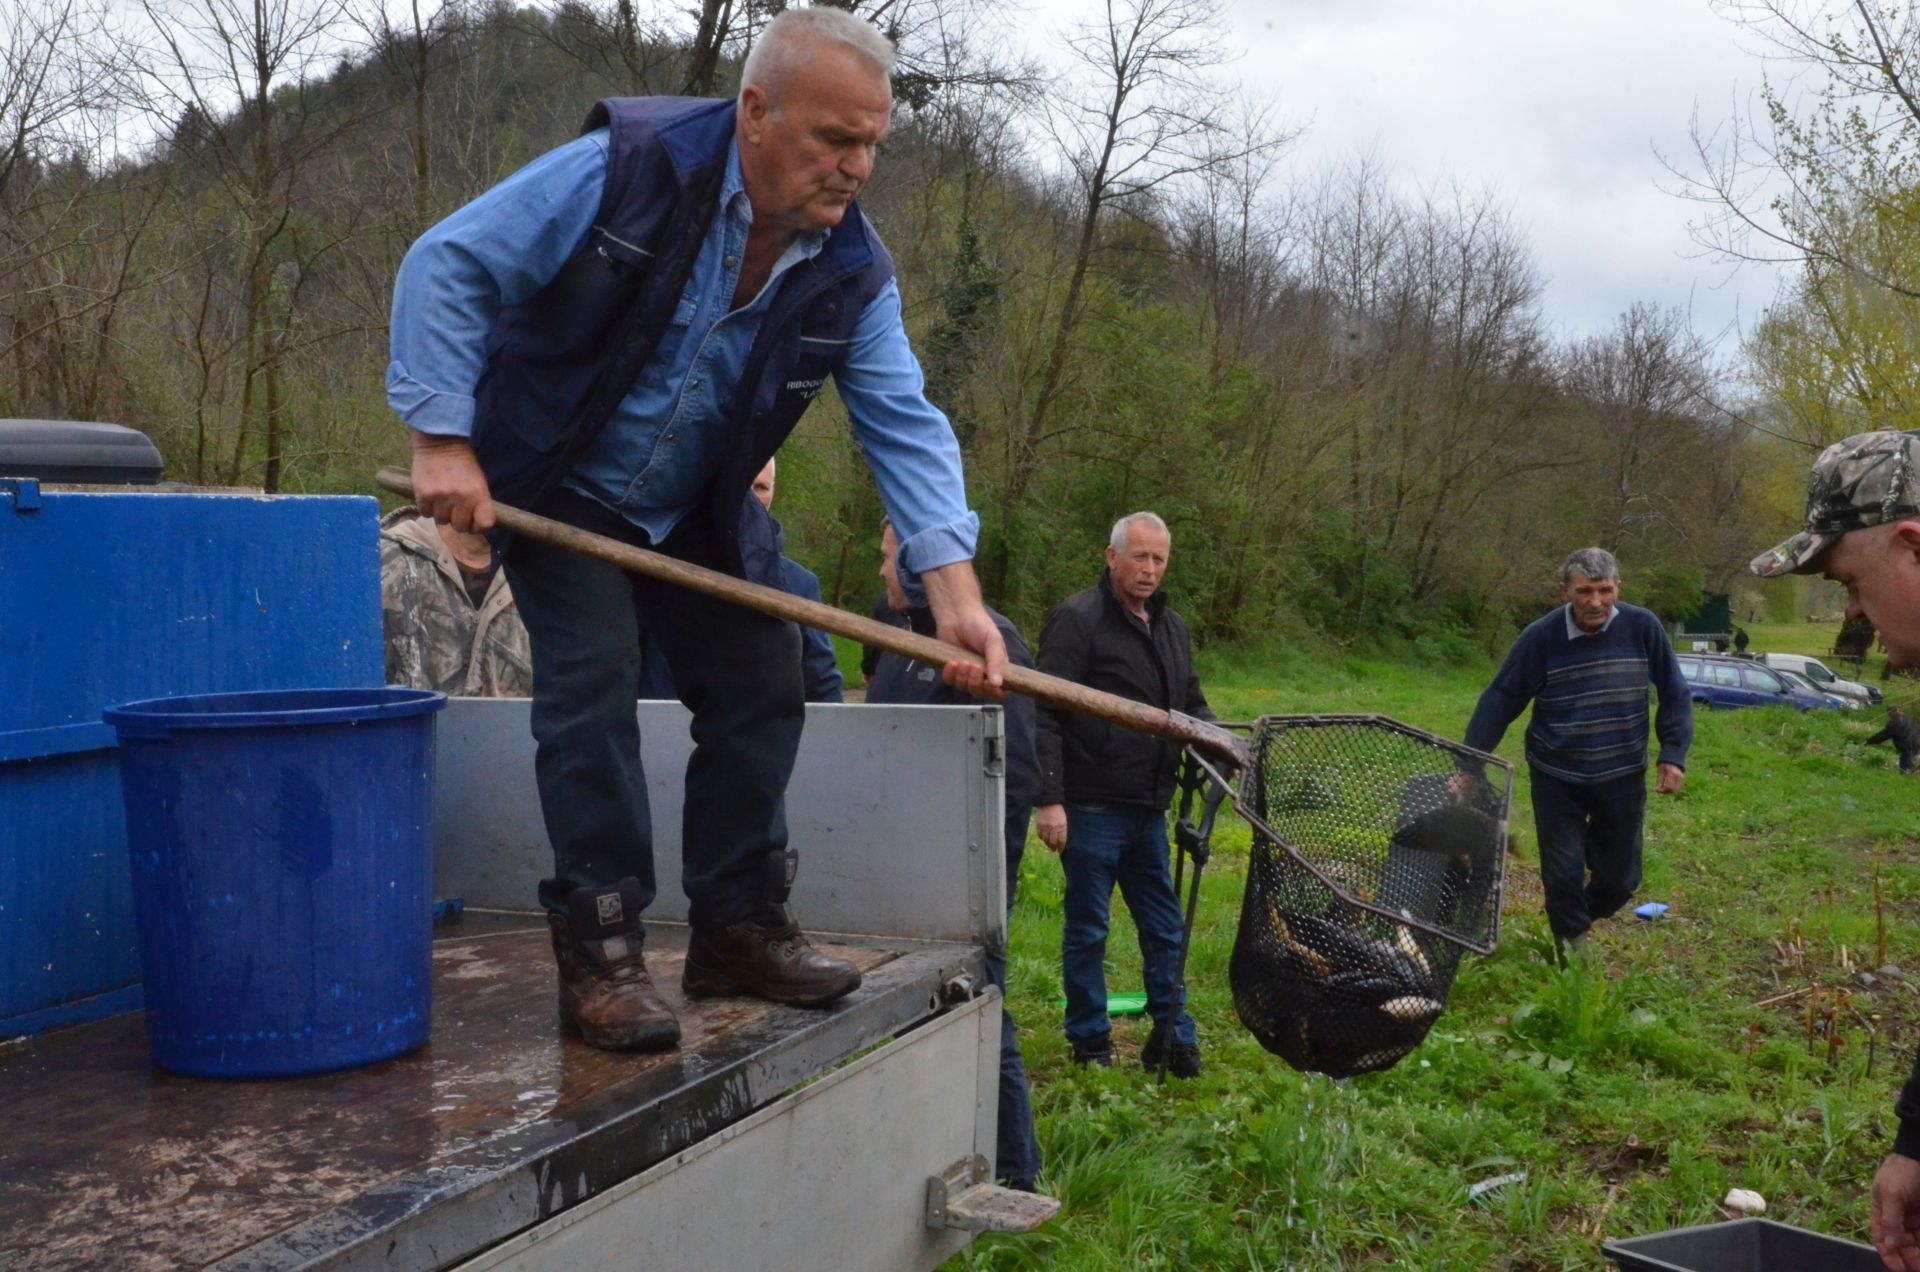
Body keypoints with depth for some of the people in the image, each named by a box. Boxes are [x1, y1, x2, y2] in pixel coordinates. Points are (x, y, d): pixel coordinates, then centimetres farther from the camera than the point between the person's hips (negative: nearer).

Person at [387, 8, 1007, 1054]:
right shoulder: (624, 169, -24)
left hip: (693, 518, 5)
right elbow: (447, 268, -19)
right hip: (558, 491, -5)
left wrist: (955, 593, -28)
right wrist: (444, 439, -25)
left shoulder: (853, 272, -11)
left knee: (760, 688, 2)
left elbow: (904, 427, -16)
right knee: (591, 684, -17)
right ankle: (598, 954, -8)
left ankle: (737, 928, 16)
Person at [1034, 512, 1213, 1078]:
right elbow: (1046, 716, -15)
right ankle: (1090, 1042, 18)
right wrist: (1049, 798, -20)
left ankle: (1173, 1036, 24)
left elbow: (1191, 706, 23)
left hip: (1148, 809, 7)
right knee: (1087, 930, 5)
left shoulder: (1172, 627, 14)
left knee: (1164, 929, 13)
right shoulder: (1077, 620, -10)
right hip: (1091, 808, -7)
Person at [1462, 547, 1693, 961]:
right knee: (1563, 875, 1)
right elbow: (1499, 702, -8)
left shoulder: (1643, 627, -11)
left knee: (1620, 877, 10)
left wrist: (1673, 754, -7)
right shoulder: (1540, 638, -15)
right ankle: (1573, 948, 25)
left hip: (1623, 777, 2)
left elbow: (1674, 694, 1)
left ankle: (1581, 916, 42)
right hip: (1556, 779, -2)